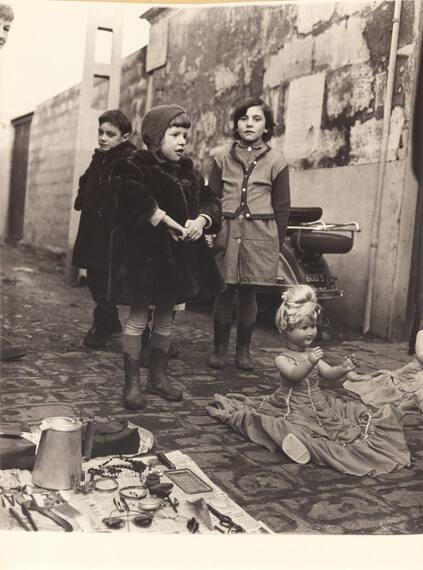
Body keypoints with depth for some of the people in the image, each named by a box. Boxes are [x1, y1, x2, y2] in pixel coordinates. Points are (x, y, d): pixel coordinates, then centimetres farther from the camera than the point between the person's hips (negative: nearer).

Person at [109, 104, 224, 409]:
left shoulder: (189, 172, 13)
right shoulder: (135, 166, -8)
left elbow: (210, 201, 8)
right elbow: (135, 200, -27)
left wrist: (201, 220, -13)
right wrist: (164, 220, -29)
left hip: (178, 255, 7)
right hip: (143, 252, -6)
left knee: (166, 317, 14)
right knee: (138, 318, 0)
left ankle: (159, 376, 28)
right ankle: (132, 382, 10)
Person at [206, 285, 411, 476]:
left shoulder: (312, 354, 8)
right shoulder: (282, 359, -11)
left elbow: (329, 374, 0)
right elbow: (295, 375, -29)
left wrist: (343, 368, -21)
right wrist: (310, 362, -46)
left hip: (319, 405, 7)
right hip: (293, 410, -7)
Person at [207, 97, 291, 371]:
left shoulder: (276, 160, 5)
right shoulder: (223, 159, 10)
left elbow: (282, 206, 6)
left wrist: (277, 242, 2)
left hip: (260, 235, -1)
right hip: (226, 232, 1)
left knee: (249, 294, 5)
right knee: (224, 292, 1)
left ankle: (244, 350, 18)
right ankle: (220, 348, 14)